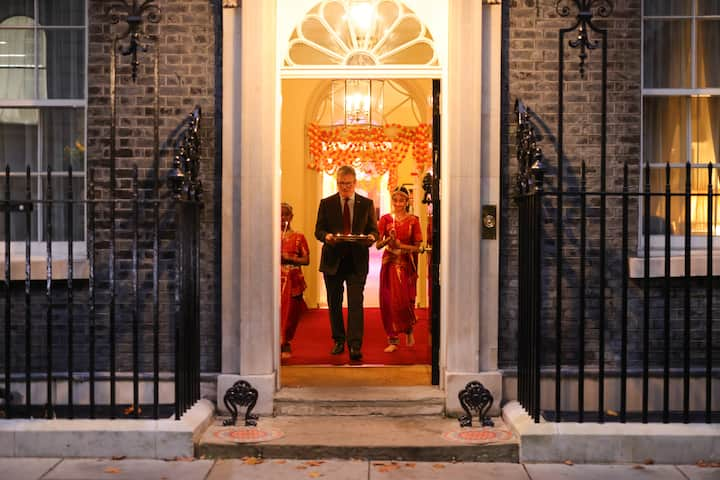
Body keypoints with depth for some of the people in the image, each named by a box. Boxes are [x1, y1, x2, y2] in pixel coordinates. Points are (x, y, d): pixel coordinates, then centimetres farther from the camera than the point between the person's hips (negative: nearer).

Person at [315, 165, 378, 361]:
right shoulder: (326, 203, 6)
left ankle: (355, 346, -10)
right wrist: (326, 236, -18)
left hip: (357, 261, -1)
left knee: (355, 303, -10)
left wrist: (371, 237, -15)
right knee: (334, 303, 10)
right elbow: (318, 230, 5)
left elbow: (374, 230, 9)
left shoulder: (367, 204, 6)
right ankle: (338, 341, 25)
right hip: (332, 260, 2)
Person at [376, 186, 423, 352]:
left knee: (405, 300, 0)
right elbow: (378, 245, -2)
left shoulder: (413, 220, 0)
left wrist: (399, 244, -15)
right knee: (389, 301, -2)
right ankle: (393, 340, 8)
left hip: (406, 265, -1)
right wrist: (388, 239, -21)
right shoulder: (386, 219, 2)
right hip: (390, 264, 1)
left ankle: (409, 330, 30)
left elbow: (417, 247, -1)